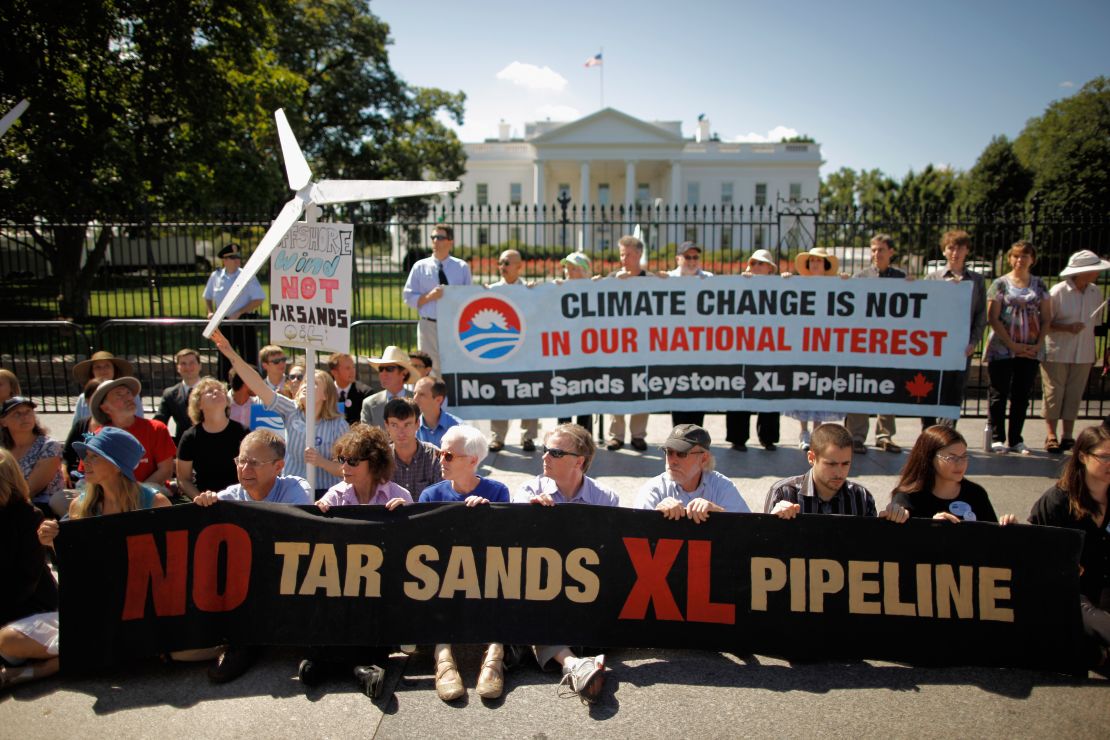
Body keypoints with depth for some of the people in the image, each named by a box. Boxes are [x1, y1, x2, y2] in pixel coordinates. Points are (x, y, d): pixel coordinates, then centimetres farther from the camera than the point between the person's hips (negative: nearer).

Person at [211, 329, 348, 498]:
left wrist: (321, 461, -22)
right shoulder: (292, 411, 1)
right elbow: (258, 386, -9)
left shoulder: (339, 426, -7)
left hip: (323, 496, -3)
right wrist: (231, 354, -19)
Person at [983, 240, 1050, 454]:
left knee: (1022, 396, 7)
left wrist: (1038, 344, -4)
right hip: (1002, 350, -3)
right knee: (999, 394, 2)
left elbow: (1046, 318, 9)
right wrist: (1012, 345, -11)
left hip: (1030, 351, 3)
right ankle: (997, 438, 9)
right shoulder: (1000, 283, -1)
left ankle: (1015, 439, 15)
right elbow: (992, 318, -6)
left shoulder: (1039, 285, 9)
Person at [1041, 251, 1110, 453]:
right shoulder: (1058, 292, -12)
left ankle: (1068, 436, 15)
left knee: (1074, 395, 8)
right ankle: (1051, 436, 7)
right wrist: (1066, 328, -21)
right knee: (1053, 394, 0)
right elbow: (1044, 323, -7)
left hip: (1083, 354, 5)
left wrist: (1093, 351, 15)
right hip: (1057, 353, -5)